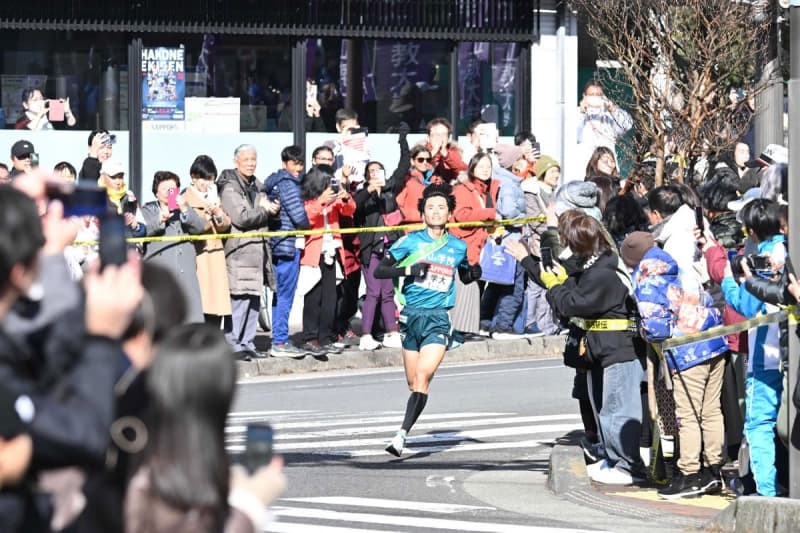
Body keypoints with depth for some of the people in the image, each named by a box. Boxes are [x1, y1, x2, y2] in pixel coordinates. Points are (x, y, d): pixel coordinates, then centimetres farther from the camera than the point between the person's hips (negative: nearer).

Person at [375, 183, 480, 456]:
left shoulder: (458, 246, 9)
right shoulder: (410, 241, 3)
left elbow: (465, 277, 27)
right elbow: (379, 271, 0)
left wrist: (474, 272, 4)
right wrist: (408, 270, -14)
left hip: (439, 319, -1)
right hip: (411, 315, 1)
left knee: (422, 378, -17)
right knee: (413, 383, 7)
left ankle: (402, 434, -23)